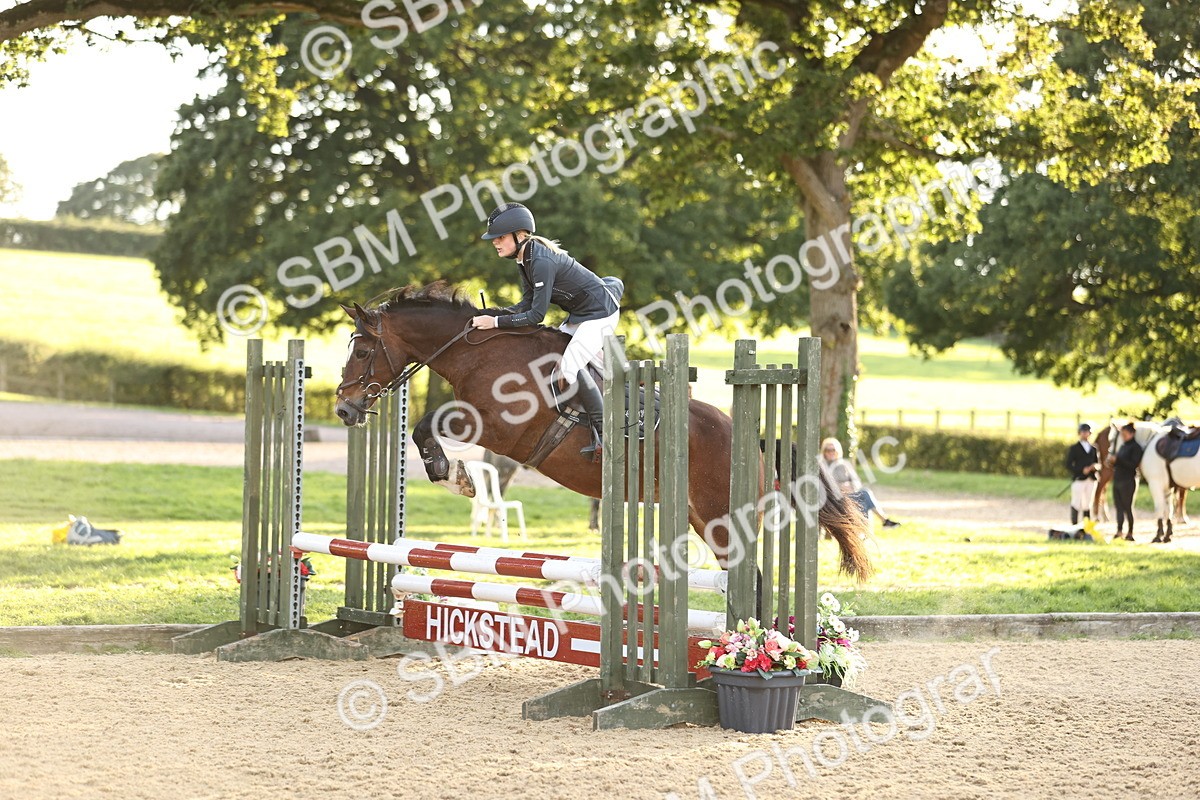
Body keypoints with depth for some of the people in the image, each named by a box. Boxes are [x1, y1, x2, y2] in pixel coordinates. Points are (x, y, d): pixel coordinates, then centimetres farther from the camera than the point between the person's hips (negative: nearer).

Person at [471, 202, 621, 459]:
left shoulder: (541, 262, -28)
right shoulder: (525, 258, 2)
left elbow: (537, 315, -28)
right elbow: (527, 305, 4)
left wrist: (496, 322, -27)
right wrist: (490, 313, -8)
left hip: (600, 314, -11)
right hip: (579, 315, 11)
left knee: (570, 366, -22)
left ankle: (604, 433, -15)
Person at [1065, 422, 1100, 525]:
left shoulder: (1093, 449, 17)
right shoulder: (1074, 448, 4)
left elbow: (1097, 463, 19)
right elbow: (1069, 465, -3)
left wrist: (1095, 466, -6)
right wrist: (1082, 470, -15)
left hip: (1091, 480, 4)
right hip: (1078, 479, -4)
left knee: (1088, 505, 6)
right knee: (1076, 504, -8)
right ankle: (1074, 525, -7)